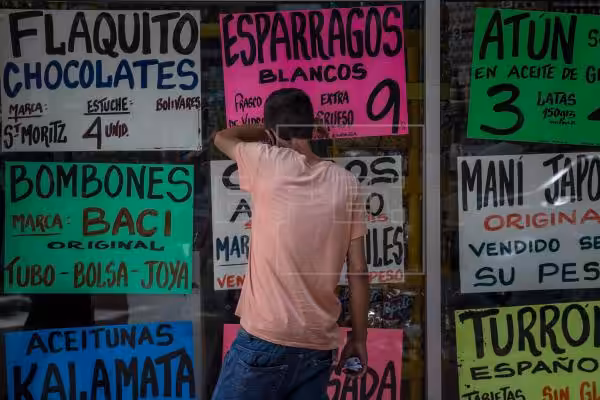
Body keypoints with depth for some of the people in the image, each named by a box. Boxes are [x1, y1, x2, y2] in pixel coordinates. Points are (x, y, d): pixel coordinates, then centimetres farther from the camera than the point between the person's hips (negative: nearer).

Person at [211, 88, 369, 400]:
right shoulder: (346, 183, 3)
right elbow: (358, 270, 4)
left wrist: (269, 132, 29)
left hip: (265, 339, -4)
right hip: (319, 345, 4)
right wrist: (359, 338, 12)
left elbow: (221, 137, 16)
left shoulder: (267, 163, -6)